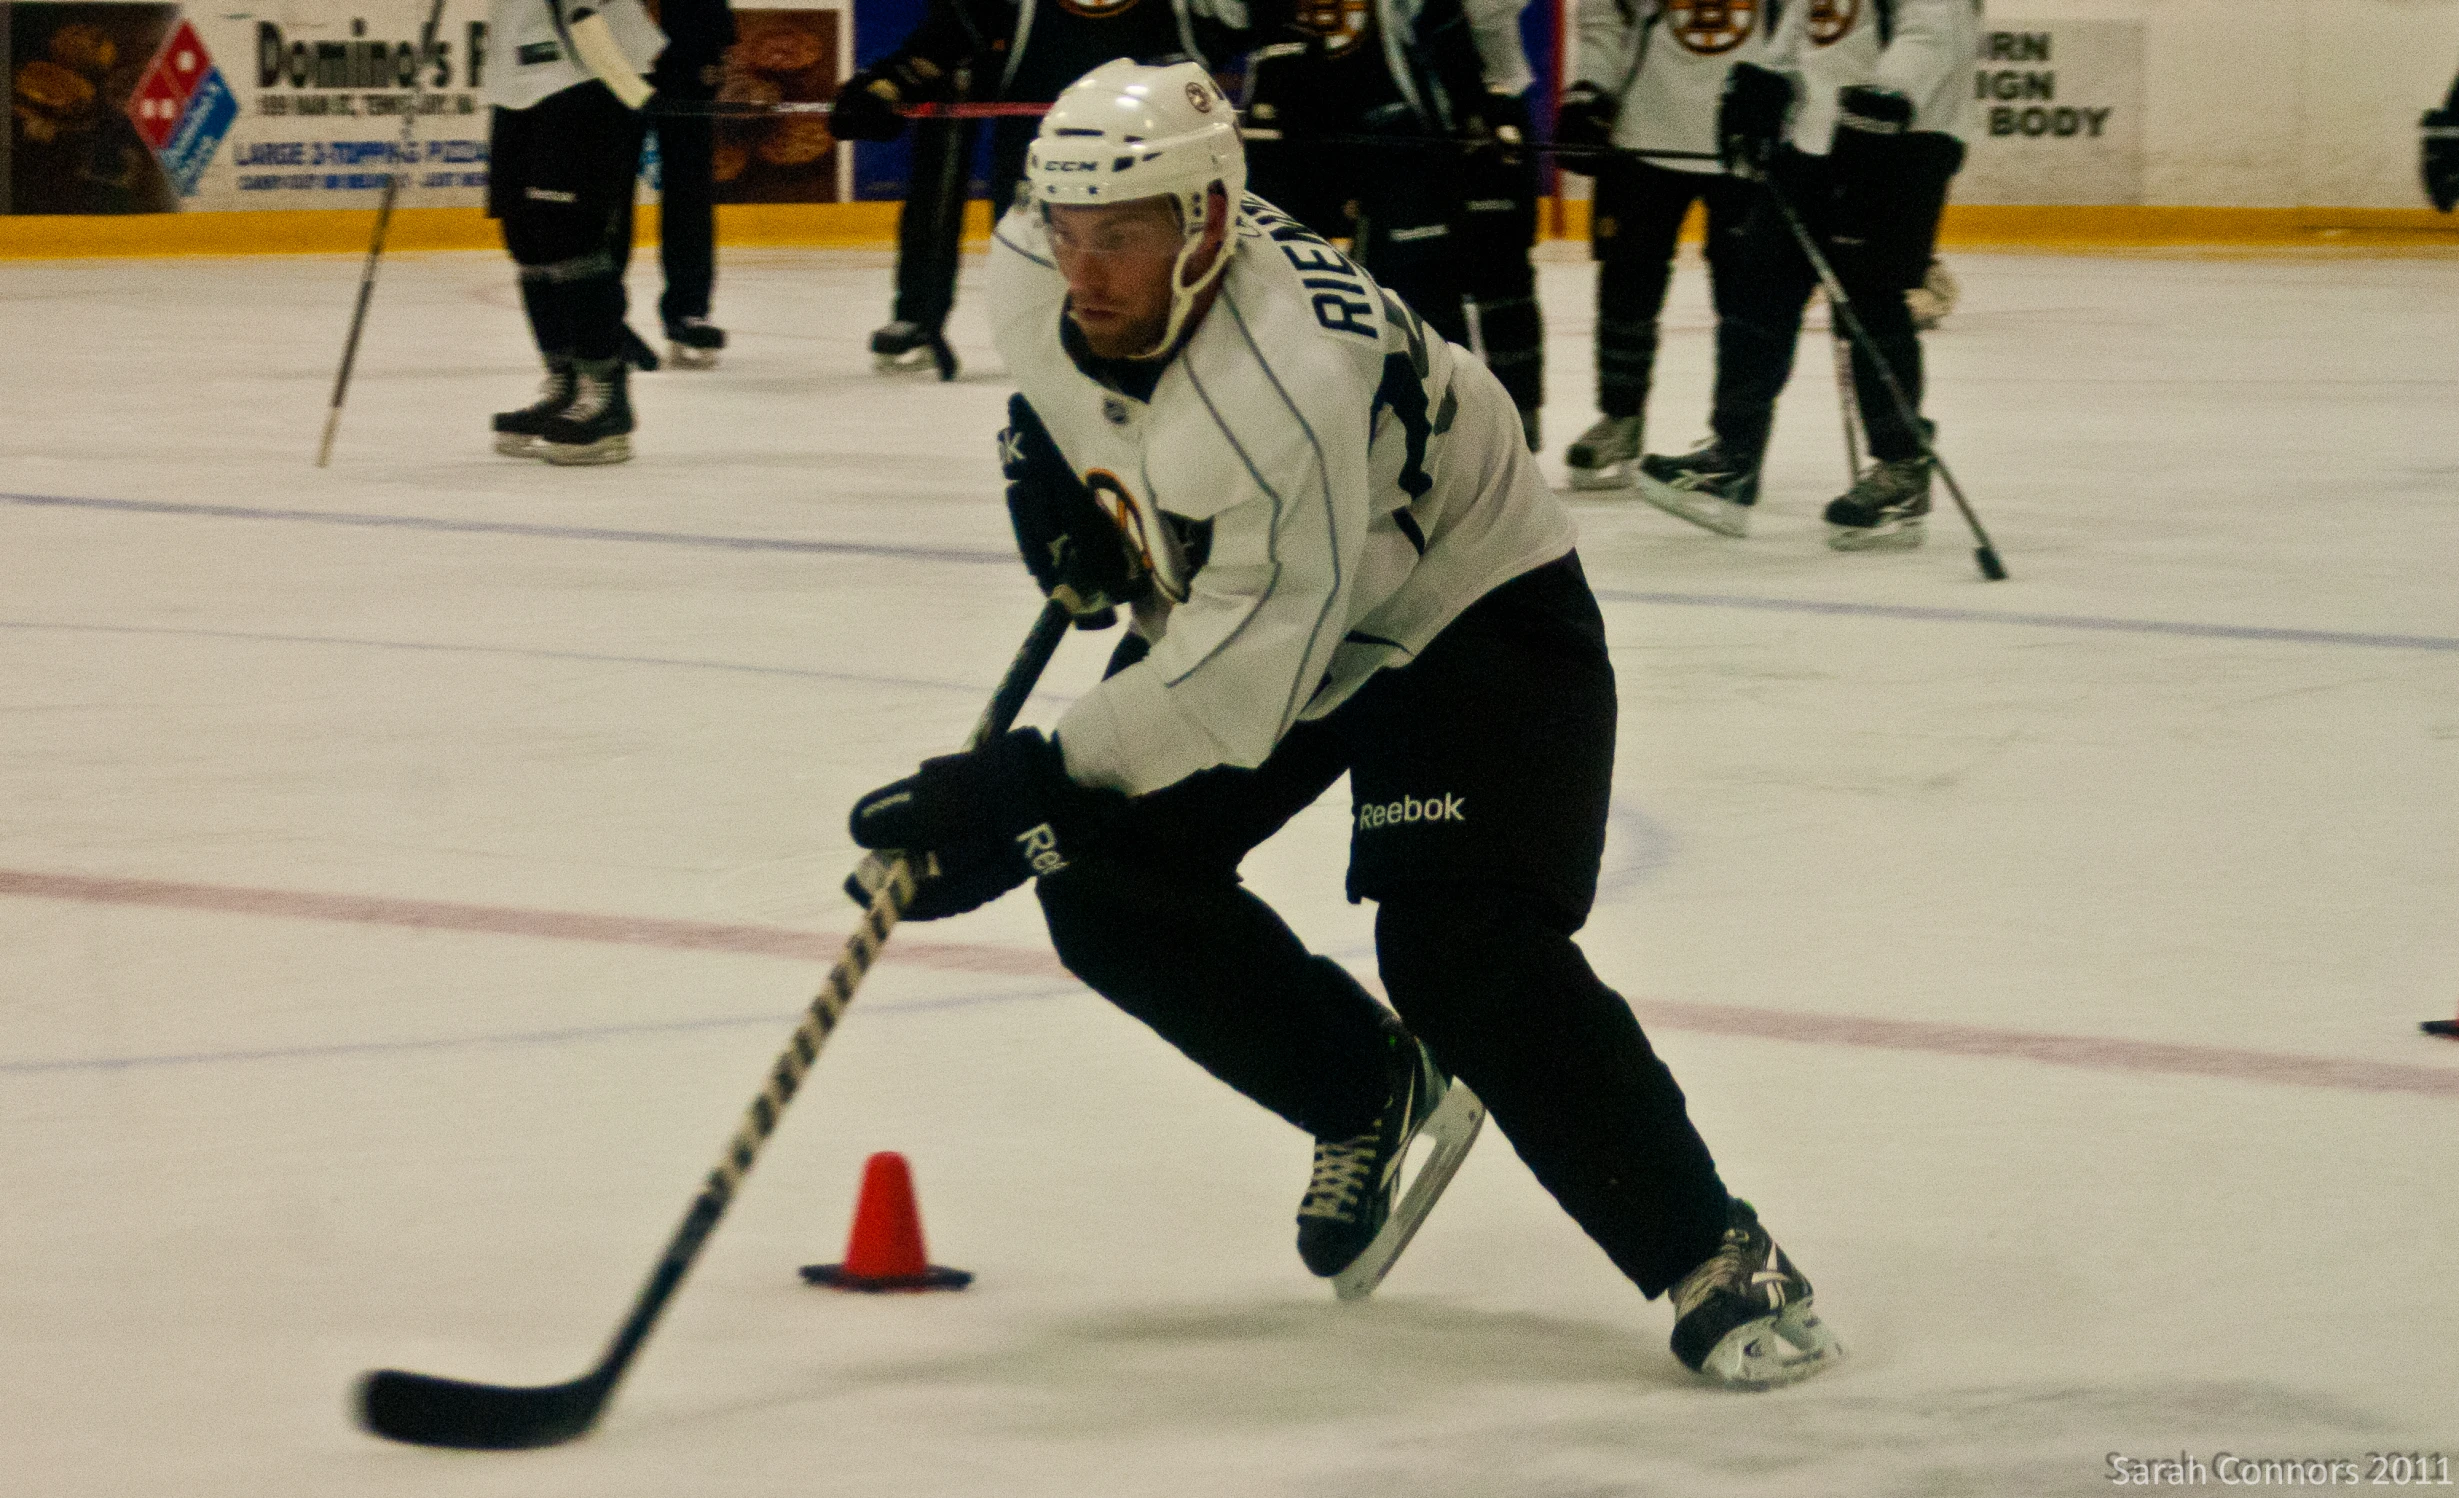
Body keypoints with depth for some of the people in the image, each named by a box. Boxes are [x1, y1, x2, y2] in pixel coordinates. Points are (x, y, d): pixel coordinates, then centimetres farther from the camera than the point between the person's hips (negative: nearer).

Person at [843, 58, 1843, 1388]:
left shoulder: (1294, 381, -40)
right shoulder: (1035, 270, -17)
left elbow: (1247, 672, -39)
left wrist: (1025, 784, -42)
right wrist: (1044, 450, -3)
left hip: (1461, 609, -8)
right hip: (1217, 596, 8)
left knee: (1461, 955, -23)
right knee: (1106, 885, -6)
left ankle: (1713, 1261, -12)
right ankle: (1366, 1090, 20)